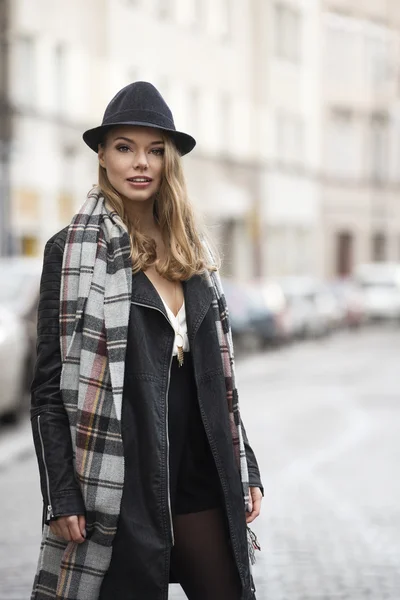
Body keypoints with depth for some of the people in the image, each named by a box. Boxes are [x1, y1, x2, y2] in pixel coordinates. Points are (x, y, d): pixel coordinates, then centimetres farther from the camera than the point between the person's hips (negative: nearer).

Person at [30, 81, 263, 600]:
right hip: (122, 489, -5)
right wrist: (61, 497, -11)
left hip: (204, 482, 5)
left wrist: (245, 469, 12)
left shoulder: (194, 251, 12)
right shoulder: (74, 251, -3)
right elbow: (49, 384, -5)